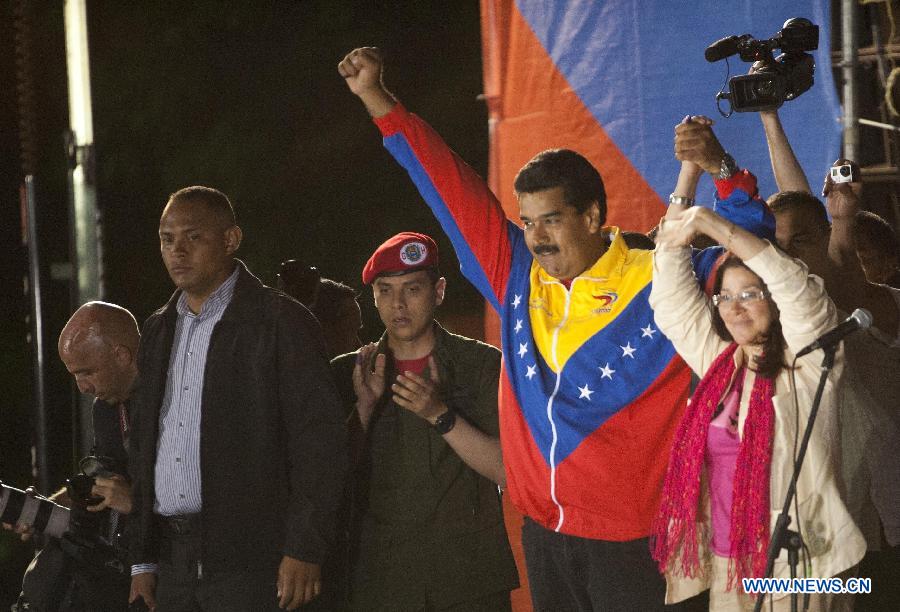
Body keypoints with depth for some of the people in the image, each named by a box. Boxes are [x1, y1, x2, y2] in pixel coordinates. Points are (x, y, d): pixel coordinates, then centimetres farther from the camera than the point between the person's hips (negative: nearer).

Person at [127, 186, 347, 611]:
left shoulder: (281, 322, -5)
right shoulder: (158, 330, 16)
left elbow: (319, 442, -10)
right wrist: (142, 560, 14)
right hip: (173, 560, 6)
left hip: (250, 561, -6)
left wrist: (304, 550, -15)